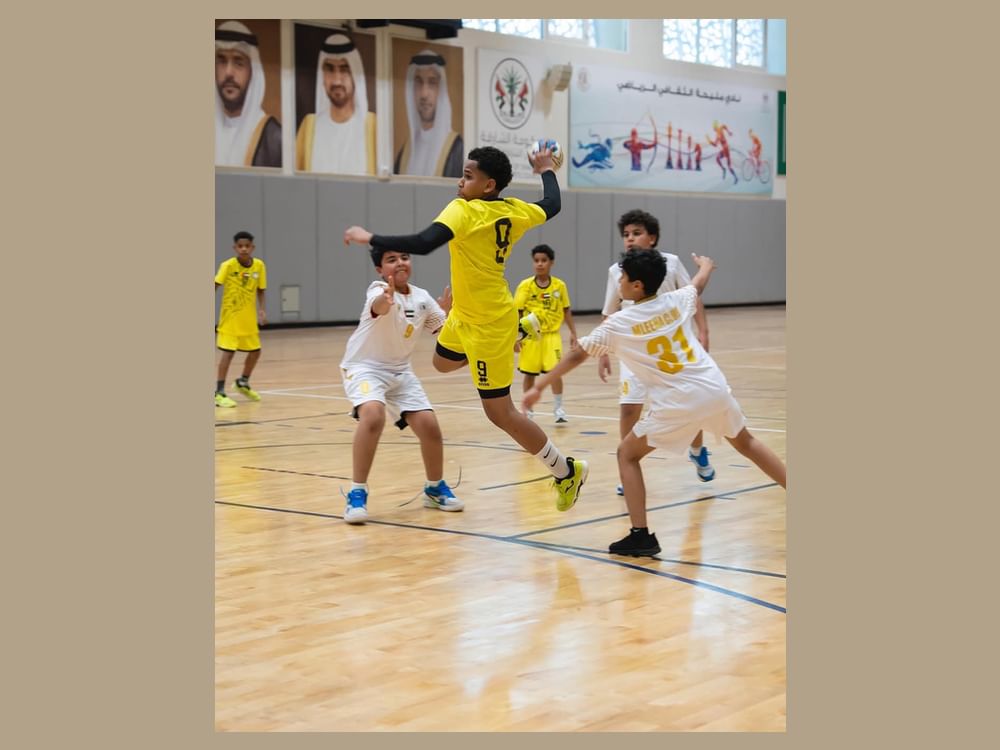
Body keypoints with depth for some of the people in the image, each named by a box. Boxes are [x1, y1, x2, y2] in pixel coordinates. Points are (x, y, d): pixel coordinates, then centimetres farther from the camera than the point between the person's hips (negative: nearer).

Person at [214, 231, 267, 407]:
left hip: (249, 318, 5)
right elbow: (215, 286, -18)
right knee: (228, 352, -12)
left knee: (255, 351, 13)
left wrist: (262, 310, -5)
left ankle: (243, 383, 37)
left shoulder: (259, 265, -5)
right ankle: (219, 393, -7)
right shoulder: (228, 265, -17)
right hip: (230, 317, -5)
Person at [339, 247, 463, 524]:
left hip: (400, 371, 6)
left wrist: (446, 312, -20)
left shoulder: (422, 297, -2)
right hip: (365, 367, -6)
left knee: (428, 424, -4)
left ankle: (435, 488, 22)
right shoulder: (379, 290, -21)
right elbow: (379, 307, -46)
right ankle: (357, 494, -22)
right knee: (373, 416, -32)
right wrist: (386, 298, -71)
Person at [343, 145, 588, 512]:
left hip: (487, 323, -9)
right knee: (442, 363, 34)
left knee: (499, 413, 0)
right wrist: (545, 170, 36)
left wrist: (369, 238, -28)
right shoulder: (514, 210, -2)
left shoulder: (464, 209, -25)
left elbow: (422, 244, -37)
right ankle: (521, 329, 35)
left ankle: (567, 471, 12)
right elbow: (551, 206, 18)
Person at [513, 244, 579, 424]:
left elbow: (566, 310, 8)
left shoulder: (560, 285, -1)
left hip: (551, 335, 0)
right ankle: (528, 409, 23)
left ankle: (559, 408, 3)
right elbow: (517, 312, -3)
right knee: (529, 373, 8)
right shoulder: (525, 286, -5)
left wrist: (573, 332, 6)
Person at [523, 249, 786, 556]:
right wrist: (705, 264, 55)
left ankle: (641, 536, 0)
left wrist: (539, 386, 9)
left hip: (677, 403, -5)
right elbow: (699, 283, 31)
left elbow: (576, 356, 1)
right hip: (715, 389, 5)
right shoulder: (677, 300, 7)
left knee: (627, 454, 10)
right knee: (746, 442, 28)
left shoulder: (618, 323, -4)